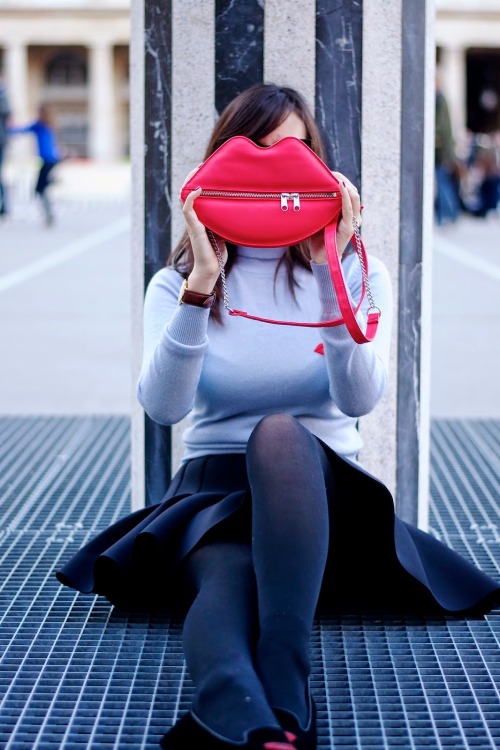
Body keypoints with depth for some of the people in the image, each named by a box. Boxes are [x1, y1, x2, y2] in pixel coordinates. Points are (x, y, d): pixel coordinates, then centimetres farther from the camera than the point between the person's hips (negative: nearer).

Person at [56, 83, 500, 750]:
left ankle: (284, 690, -51)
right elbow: (163, 406, -12)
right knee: (226, 579, -37)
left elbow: (362, 399, -13)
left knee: (279, 432, -37)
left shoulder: (358, 273, 6)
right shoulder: (178, 283, 7)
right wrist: (201, 286, -22)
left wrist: (332, 274, -21)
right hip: (212, 489, 1)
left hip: (320, 492, 0)